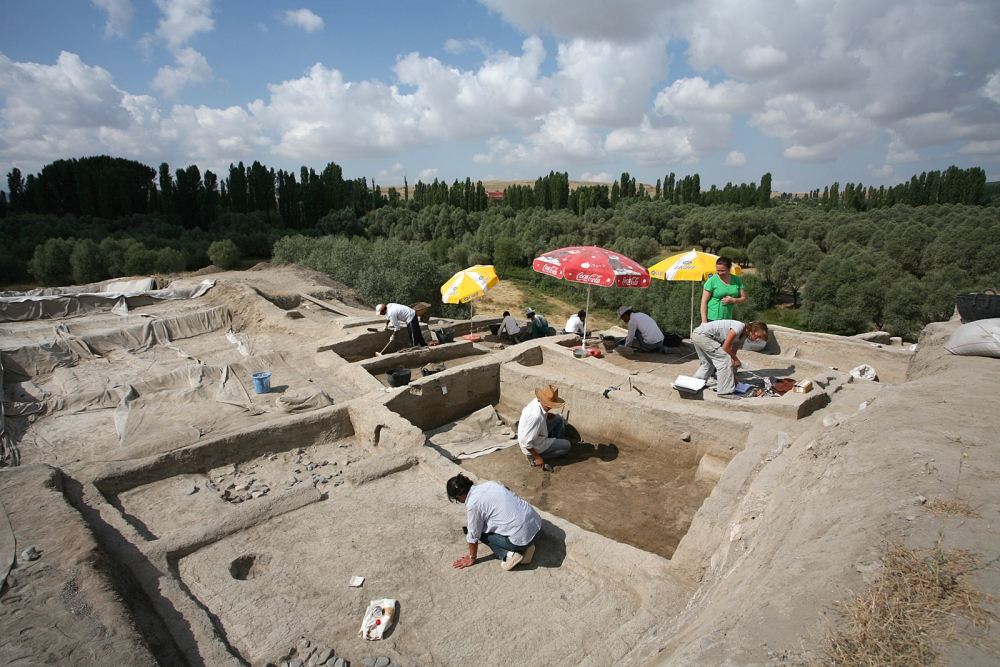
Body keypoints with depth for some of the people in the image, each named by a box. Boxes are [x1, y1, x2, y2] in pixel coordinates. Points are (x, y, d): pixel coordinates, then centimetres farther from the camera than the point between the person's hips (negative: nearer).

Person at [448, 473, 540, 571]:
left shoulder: (473, 504, -11)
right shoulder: (489, 484, 9)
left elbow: (473, 535, 1)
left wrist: (472, 558, 19)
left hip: (522, 537, -7)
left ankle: (508, 554, 2)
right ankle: (526, 545, 16)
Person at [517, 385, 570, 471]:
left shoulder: (537, 401, -14)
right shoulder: (536, 417, -38)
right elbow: (525, 442, -33)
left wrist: (547, 414, -1)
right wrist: (537, 457, -22)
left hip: (537, 435, 9)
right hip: (534, 446, -9)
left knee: (559, 418, 12)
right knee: (566, 445, 0)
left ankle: (558, 445, 27)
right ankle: (534, 458, 0)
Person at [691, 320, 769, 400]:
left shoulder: (743, 336, 10)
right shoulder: (739, 327, -18)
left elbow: (732, 352, 13)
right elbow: (725, 347, -17)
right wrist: (736, 360, -4)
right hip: (702, 335, -10)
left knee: (708, 362, 24)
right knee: (725, 359, -10)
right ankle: (725, 392, -6)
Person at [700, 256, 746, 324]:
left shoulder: (736, 280, 7)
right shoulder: (712, 281, -5)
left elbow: (744, 298, 12)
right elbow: (704, 301, -8)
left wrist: (733, 300, -10)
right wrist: (704, 321, -14)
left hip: (728, 319, 4)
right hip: (712, 319, -4)